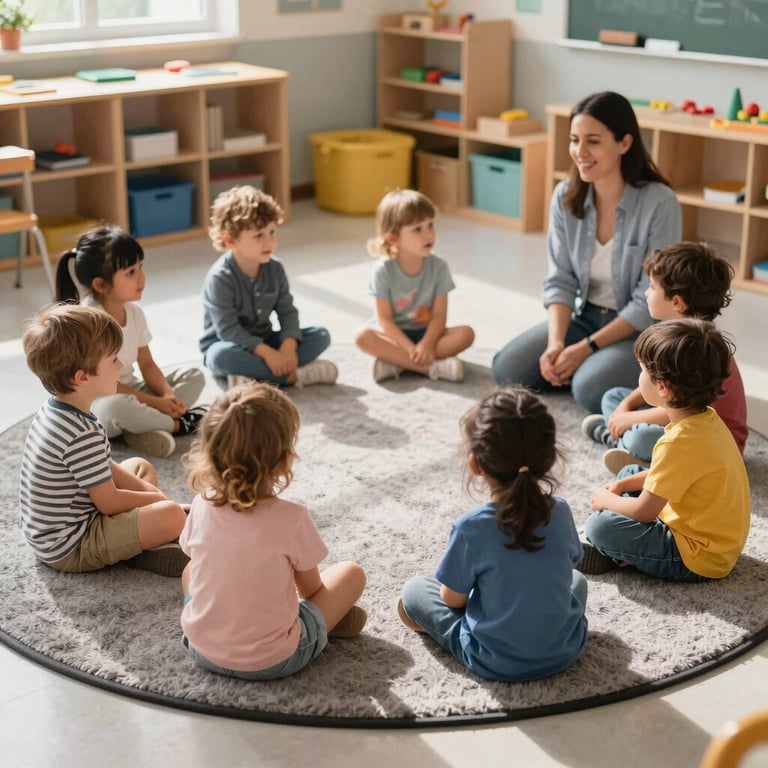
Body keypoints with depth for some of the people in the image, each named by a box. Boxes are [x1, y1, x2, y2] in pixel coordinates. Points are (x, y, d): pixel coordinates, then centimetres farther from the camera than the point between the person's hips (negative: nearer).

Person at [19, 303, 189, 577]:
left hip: (49, 531, 11)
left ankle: (145, 539, 4)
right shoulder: (83, 436, -29)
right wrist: (157, 498, -4)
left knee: (140, 466, 23)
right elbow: (110, 503, -20)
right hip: (69, 549, -11)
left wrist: (146, 489, 5)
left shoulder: (54, 409, 1)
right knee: (172, 516, -27)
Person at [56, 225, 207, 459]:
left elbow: (147, 365, 5)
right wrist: (155, 402, -23)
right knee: (117, 406, -42)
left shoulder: (134, 312, -1)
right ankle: (177, 424, -13)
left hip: (129, 392, 8)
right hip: (96, 403, -8)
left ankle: (140, 428, -22)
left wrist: (167, 394, -16)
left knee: (194, 375, -1)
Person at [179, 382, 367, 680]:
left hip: (202, 650, 3)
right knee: (351, 573, 10)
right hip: (271, 661, -3)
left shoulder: (202, 506, -10)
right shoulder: (291, 518, -21)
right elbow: (311, 589, -5)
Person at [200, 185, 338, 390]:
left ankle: (251, 376, -26)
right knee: (222, 356, -41)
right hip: (229, 344, -6)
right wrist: (267, 353, -33)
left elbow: (287, 311, -5)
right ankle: (293, 375, -30)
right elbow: (228, 330, -25)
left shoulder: (275, 268, -4)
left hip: (263, 340, 6)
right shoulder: (219, 278, -22)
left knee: (321, 335, -10)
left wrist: (288, 346, -23)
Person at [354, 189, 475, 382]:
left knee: (466, 333, -24)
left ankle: (396, 361, -29)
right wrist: (411, 348, -27)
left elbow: (439, 315, -10)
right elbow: (384, 319, -15)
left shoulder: (438, 267, -9)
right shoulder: (384, 270, -14)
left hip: (426, 332, 2)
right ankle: (430, 367, -34)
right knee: (363, 336, -32)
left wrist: (427, 344, -28)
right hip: (395, 334, -2)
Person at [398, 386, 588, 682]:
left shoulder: (471, 527, -25)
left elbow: (453, 598, -11)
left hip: (495, 662, -1)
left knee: (414, 590, 15)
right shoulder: (560, 511, -14)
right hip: (565, 651, 2)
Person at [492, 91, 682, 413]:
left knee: (590, 390, -31)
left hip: (643, 331, -5)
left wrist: (587, 348, -22)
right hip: (583, 317, 5)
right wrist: (555, 342, -20)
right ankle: (586, 367, 8)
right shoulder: (565, 196, -6)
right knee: (507, 370, -13)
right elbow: (560, 280, -4)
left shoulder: (660, 204, -21)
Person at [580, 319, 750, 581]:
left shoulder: (678, 443, -31)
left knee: (600, 526, -22)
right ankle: (612, 544, 10)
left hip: (697, 560, -10)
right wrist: (622, 485, 8)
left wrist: (606, 500, -3)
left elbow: (644, 512, -21)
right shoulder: (706, 419, -3)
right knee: (629, 472, 20)